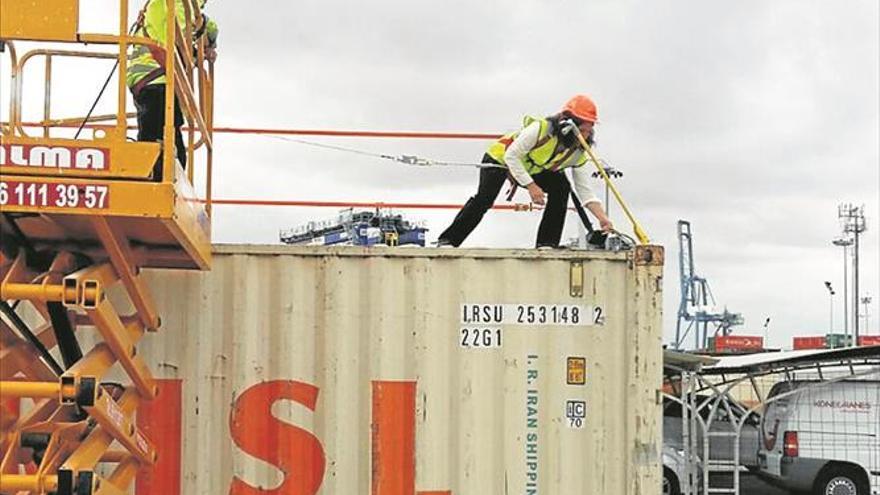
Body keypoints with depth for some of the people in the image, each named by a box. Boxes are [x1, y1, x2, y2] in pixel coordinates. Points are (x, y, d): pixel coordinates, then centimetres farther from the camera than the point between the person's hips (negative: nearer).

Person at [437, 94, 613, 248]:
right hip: (500, 159, -5)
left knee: (561, 186, -17)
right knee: (484, 199, -22)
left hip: (533, 170, 5)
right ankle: (448, 240, -11)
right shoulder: (541, 129, -34)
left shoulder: (578, 153, -16)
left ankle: (547, 242, -12)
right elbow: (511, 155, -30)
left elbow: (585, 190, -11)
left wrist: (602, 217, -23)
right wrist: (531, 186, -34)